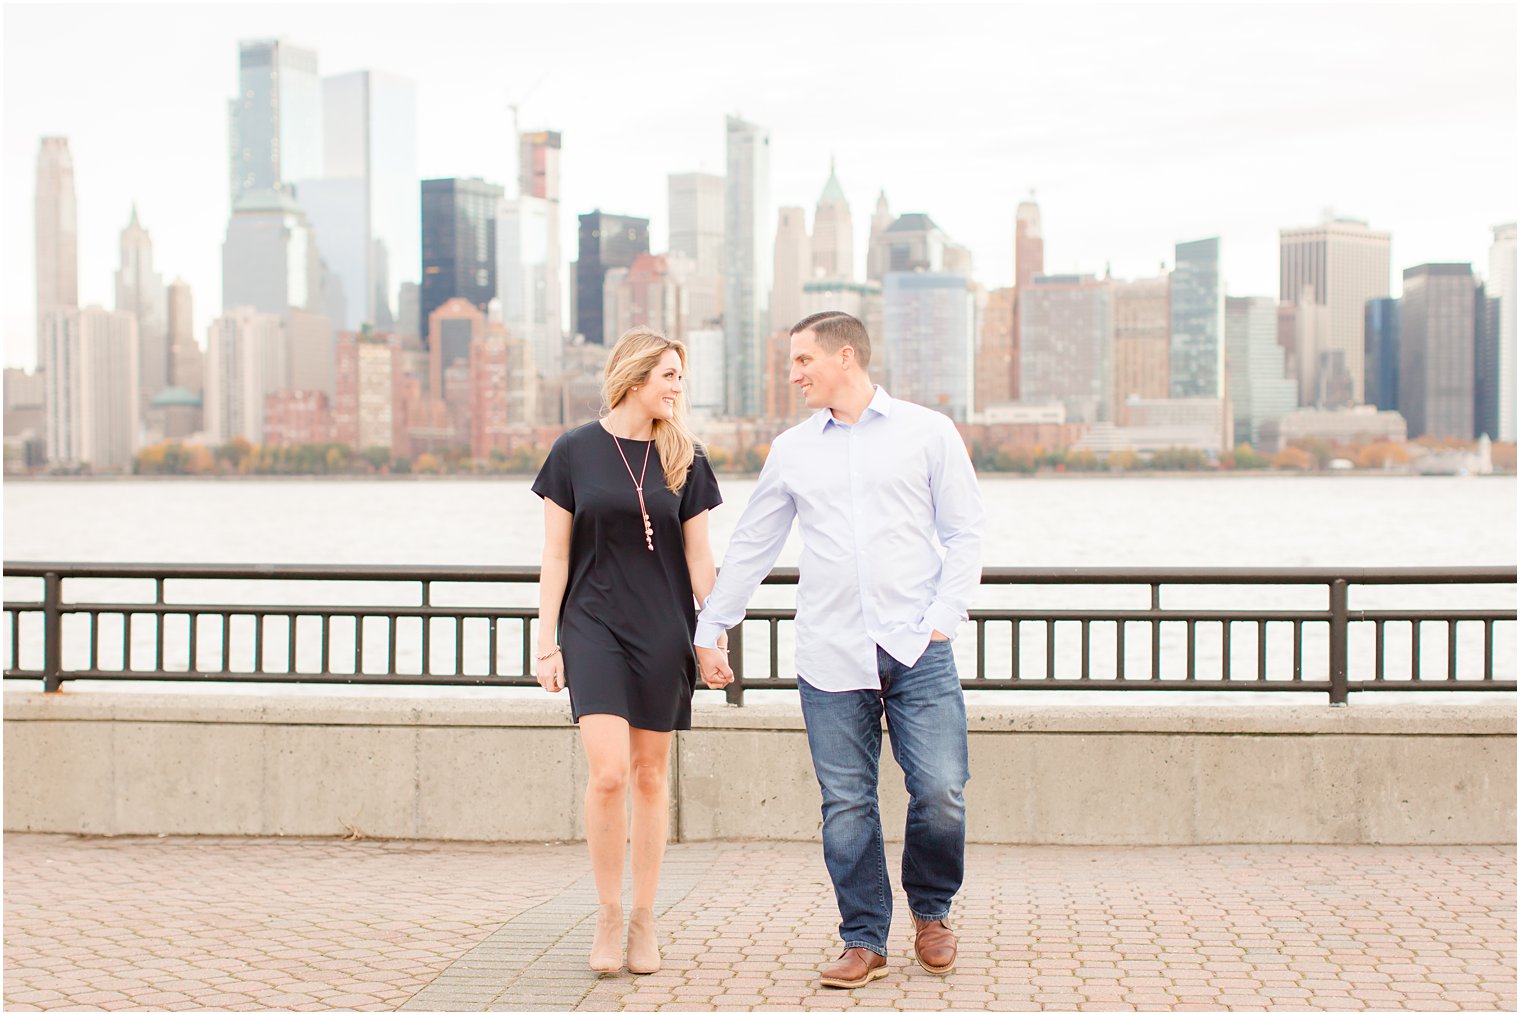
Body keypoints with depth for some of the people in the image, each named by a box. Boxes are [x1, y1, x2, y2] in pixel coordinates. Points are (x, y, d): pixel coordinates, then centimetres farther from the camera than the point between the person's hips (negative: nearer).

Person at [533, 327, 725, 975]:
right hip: (593, 628, -2)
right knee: (608, 771, -13)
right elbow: (556, 556, 2)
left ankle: (643, 920, 17)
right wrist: (546, 641, -1)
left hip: (663, 632, 2)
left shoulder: (683, 457, 6)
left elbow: (698, 556, 9)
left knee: (650, 777, 6)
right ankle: (607, 915, 5)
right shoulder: (575, 452, 1)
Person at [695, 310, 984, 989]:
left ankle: (931, 912, 20)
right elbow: (750, 547, 18)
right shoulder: (792, 451, 12)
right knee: (846, 805, 1)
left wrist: (944, 616, -5)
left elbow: (963, 533, 6)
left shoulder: (927, 432, 5)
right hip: (830, 657, 2)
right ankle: (865, 940, 14)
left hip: (917, 650, -2)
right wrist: (709, 631, 18)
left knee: (941, 792, -6)